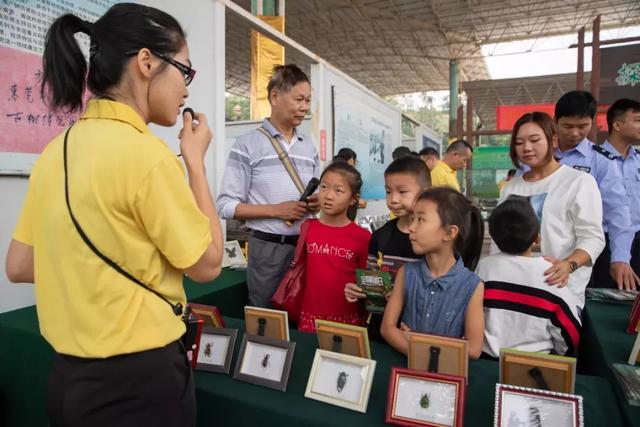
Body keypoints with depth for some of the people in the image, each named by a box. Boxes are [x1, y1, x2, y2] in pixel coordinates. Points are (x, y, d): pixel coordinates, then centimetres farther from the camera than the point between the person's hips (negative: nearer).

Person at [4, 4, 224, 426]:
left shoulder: (58, 150, 1)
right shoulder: (143, 151, -22)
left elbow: (19, 266, 8)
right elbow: (207, 264, -13)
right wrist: (195, 160, -8)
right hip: (137, 379, -7)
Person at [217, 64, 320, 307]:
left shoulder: (309, 147, 10)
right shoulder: (248, 145, -7)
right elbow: (226, 206, -10)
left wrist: (317, 203, -5)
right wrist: (276, 210, -18)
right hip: (268, 247, -4)